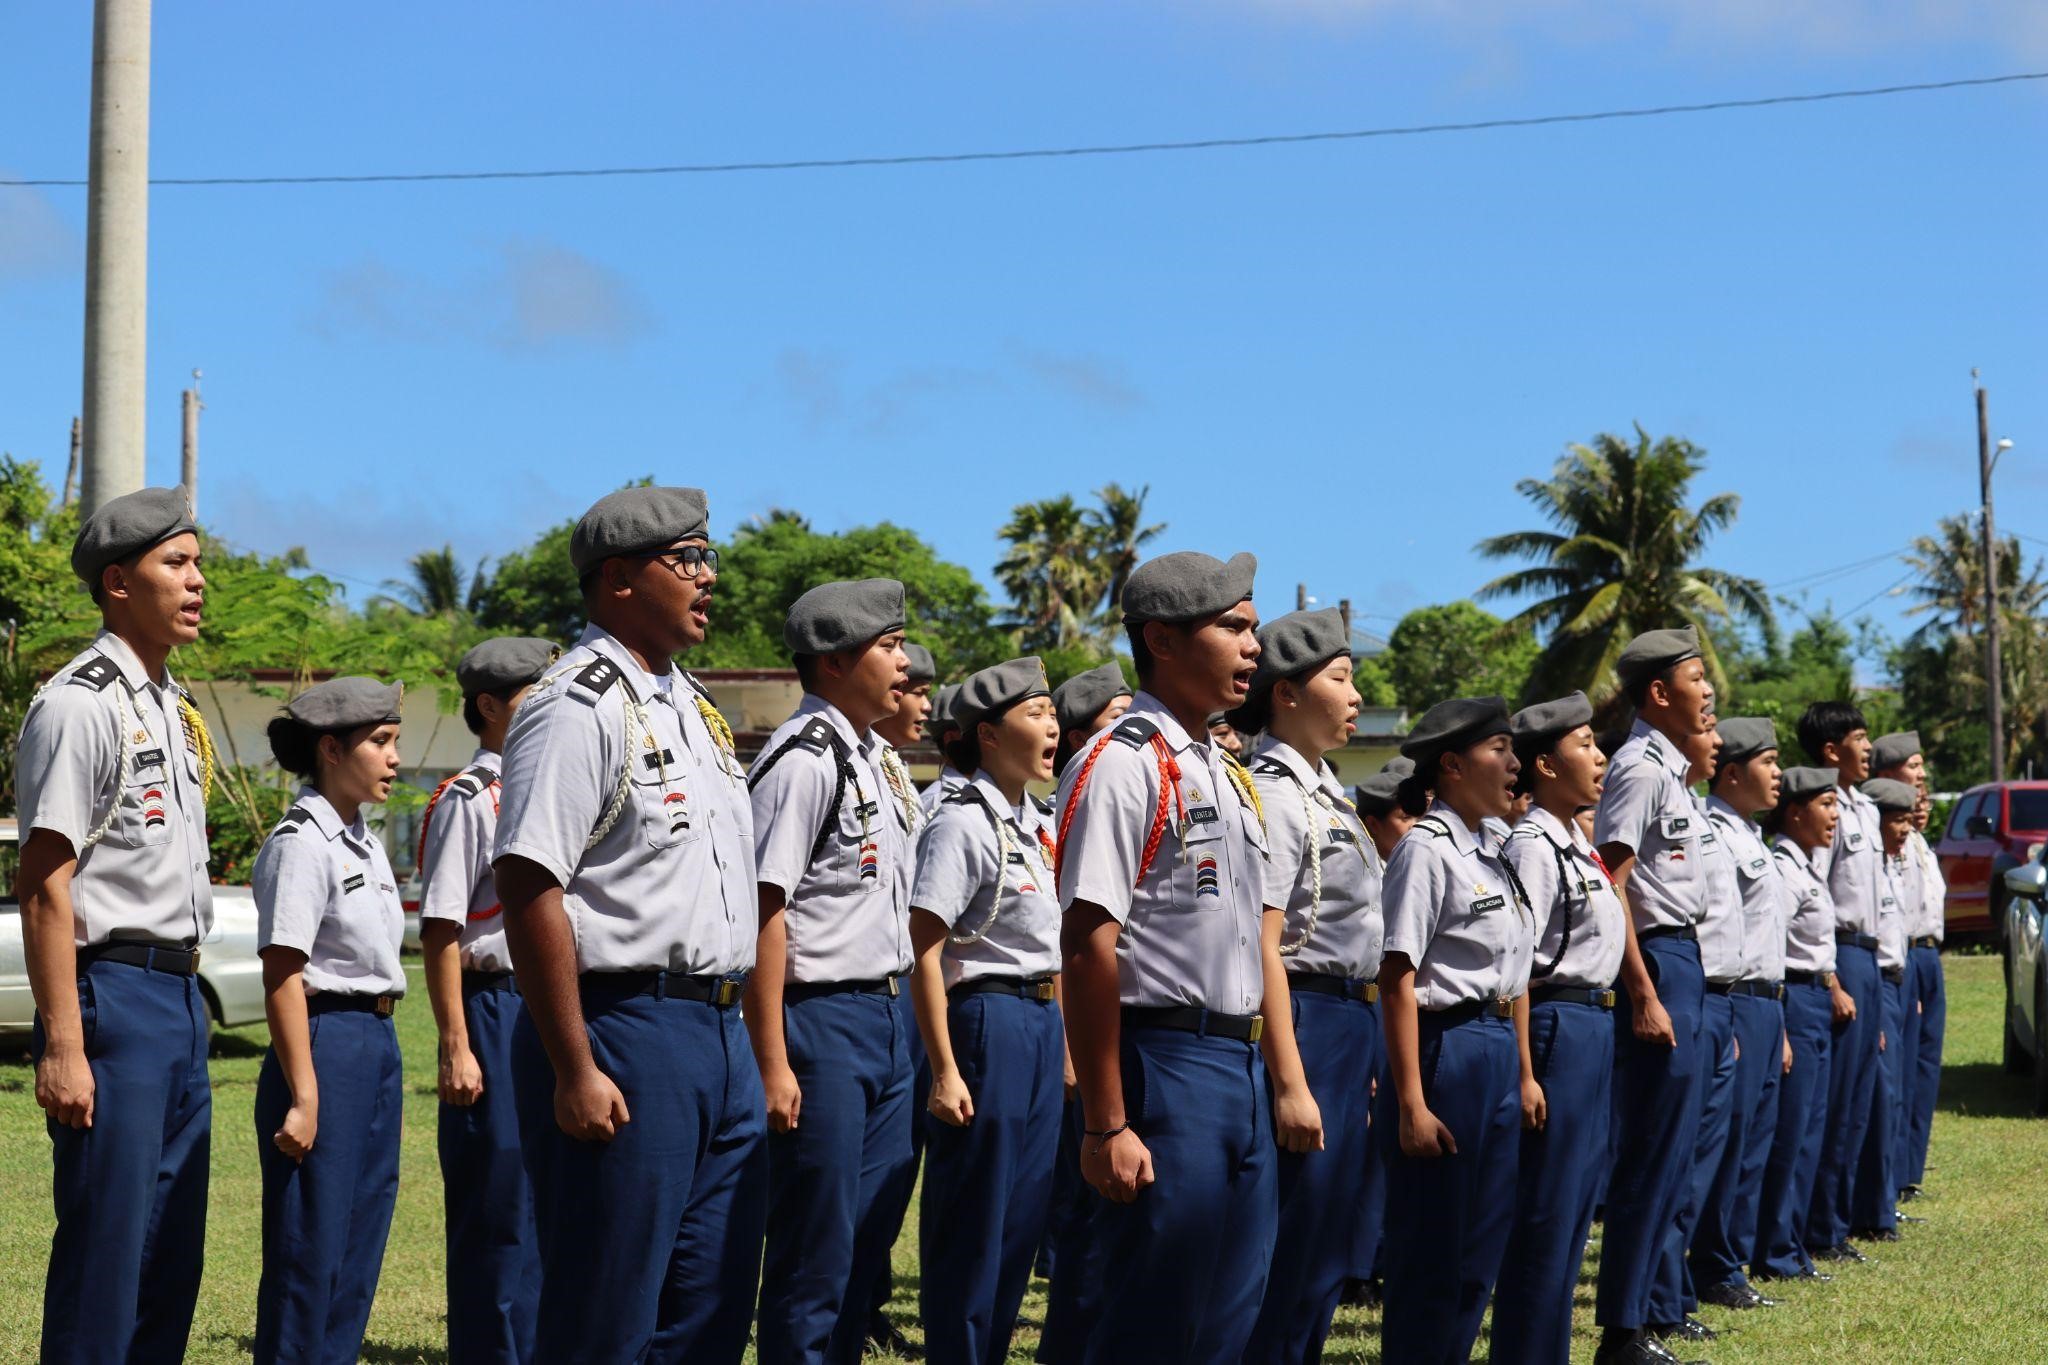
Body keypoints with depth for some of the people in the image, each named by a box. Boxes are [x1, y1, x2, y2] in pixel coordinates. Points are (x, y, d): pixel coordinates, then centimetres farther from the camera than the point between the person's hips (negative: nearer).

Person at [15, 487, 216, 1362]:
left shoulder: (173, 707, 16)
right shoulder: (79, 706, -11)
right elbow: (45, 886, -16)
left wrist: (189, 1002, 17)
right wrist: (62, 1046, -20)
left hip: (178, 997, 9)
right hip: (113, 993, -9)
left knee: (174, 1254, 11)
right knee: (104, 1250, -7)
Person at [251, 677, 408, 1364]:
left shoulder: (364, 840, 14)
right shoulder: (302, 843, -13)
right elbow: (283, 977, -17)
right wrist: (303, 1096, -20)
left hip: (378, 1044, 9)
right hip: (327, 1044, -9)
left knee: (359, 1252, 13)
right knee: (310, 1250, -4)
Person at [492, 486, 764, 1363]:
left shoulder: (692, 707, 17)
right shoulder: (577, 707, -11)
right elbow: (528, 888, -19)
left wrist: (733, 1027, 18)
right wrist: (575, 1071, -21)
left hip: (720, 1029, 9)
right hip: (624, 1033, -9)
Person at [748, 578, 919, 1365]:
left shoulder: (872, 759, 15)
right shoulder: (803, 761, -14)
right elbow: (763, 912, -19)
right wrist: (773, 1064, -21)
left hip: (891, 1018, 9)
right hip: (823, 1020, -9)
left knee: (868, 1246, 14)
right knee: (815, 1254, -2)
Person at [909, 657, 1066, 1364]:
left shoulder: (1041, 823, 13)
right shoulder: (964, 823, -12)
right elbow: (924, 952, -16)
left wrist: (1065, 1044, 16)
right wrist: (945, 1071, -19)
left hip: (1043, 1024, 8)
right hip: (986, 1020, -8)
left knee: (1024, 1219, 11)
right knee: (972, 1224, -1)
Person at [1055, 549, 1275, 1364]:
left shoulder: (1225, 773, 17)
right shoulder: (1122, 767, -11)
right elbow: (1088, 949, -17)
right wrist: (1106, 1126, -20)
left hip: (1241, 1071, 9)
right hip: (1167, 1068, -9)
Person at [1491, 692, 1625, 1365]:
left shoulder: (1576, 845, 13)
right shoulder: (1533, 847, -15)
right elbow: (1513, 968, -19)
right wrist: (1525, 1073, -20)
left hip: (1594, 1026, 10)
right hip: (1557, 1026, -10)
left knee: (1575, 1208, 14)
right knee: (1546, 1215, -4)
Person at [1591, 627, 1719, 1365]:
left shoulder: (1670, 769, 16)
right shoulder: (1640, 768, -14)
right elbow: (1609, 886, -20)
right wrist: (1644, 995, -23)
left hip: (1682, 956, 10)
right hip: (1656, 960, -10)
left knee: (1667, 1161, 13)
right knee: (1652, 1159, -5)